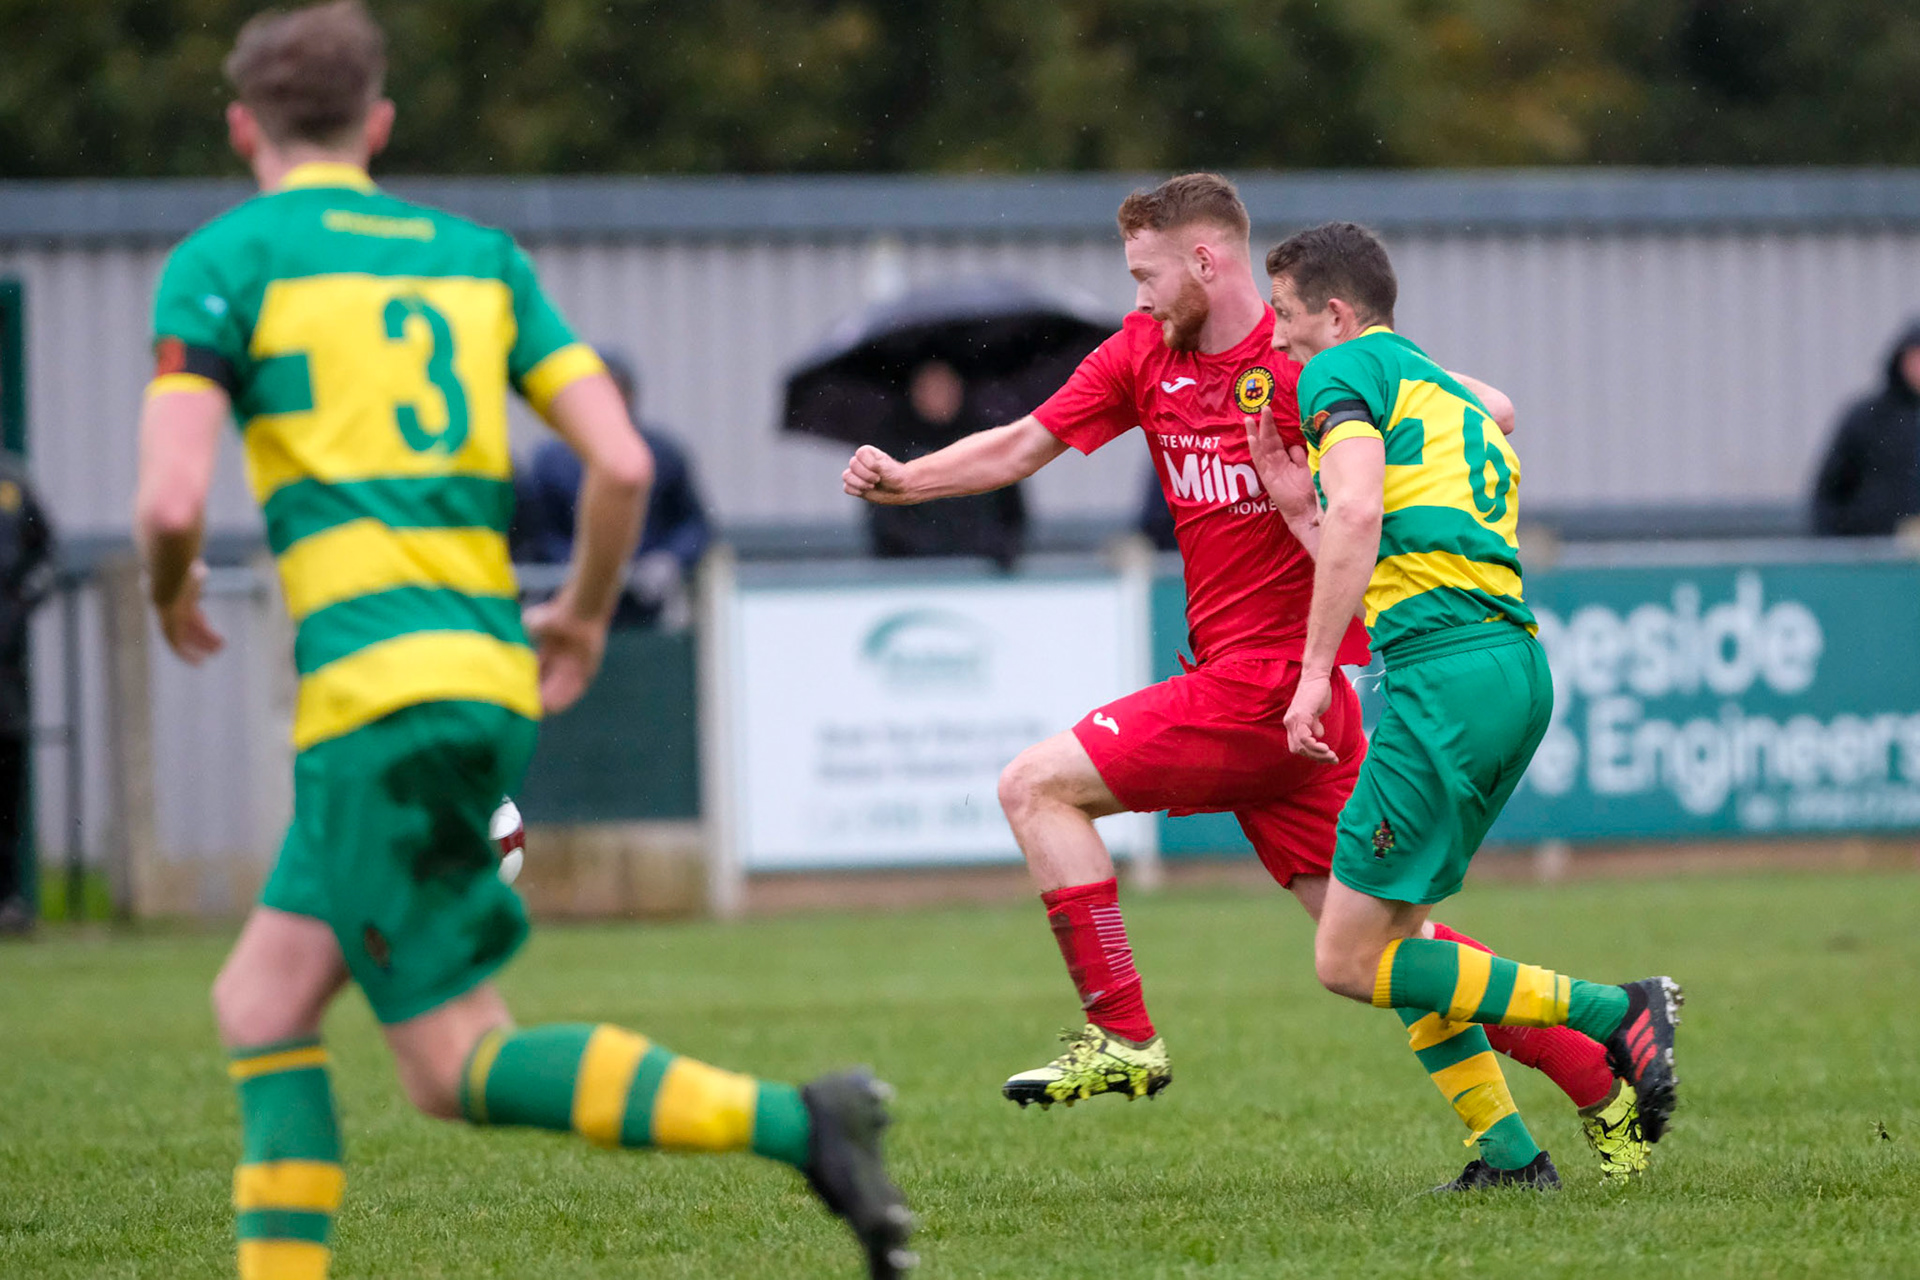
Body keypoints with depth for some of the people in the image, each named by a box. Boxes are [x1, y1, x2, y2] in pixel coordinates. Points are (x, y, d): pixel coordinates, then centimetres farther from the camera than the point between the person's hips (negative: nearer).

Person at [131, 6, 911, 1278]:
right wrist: (584, 615, 24)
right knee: (261, 1002, 16)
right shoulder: (479, 257, 16)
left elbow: (173, 500, -11)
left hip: (375, 687, -7)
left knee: (459, 1066, -5)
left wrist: (171, 595, 12)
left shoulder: (220, 263, 0)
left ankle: (795, 1123, -20)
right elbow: (623, 462, 7)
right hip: (493, 682, 7)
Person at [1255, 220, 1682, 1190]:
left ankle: (1614, 1012, -12)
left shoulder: (1343, 372, 2)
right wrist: (1296, 507, 32)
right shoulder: (1447, 392, 29)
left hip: (1446, 674, -10)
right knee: (1395, 928, 18)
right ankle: (1509, 1154, 11)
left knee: (1350, 962, -7)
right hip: (1517, 665, 10)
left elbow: (1361, 510, -17)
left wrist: (1316, 672, -18)